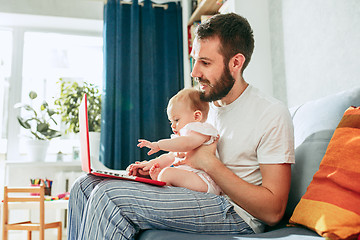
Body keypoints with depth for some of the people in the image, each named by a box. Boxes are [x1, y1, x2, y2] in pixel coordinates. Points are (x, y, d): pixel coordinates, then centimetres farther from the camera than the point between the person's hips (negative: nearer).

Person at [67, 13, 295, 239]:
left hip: (237, 213, -7)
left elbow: (273, 212, -16)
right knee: (86, 185, -3)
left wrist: (209, 162, -17)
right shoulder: (205, 105, 12)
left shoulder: (272, 114, -12)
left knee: (111, 196, -25)